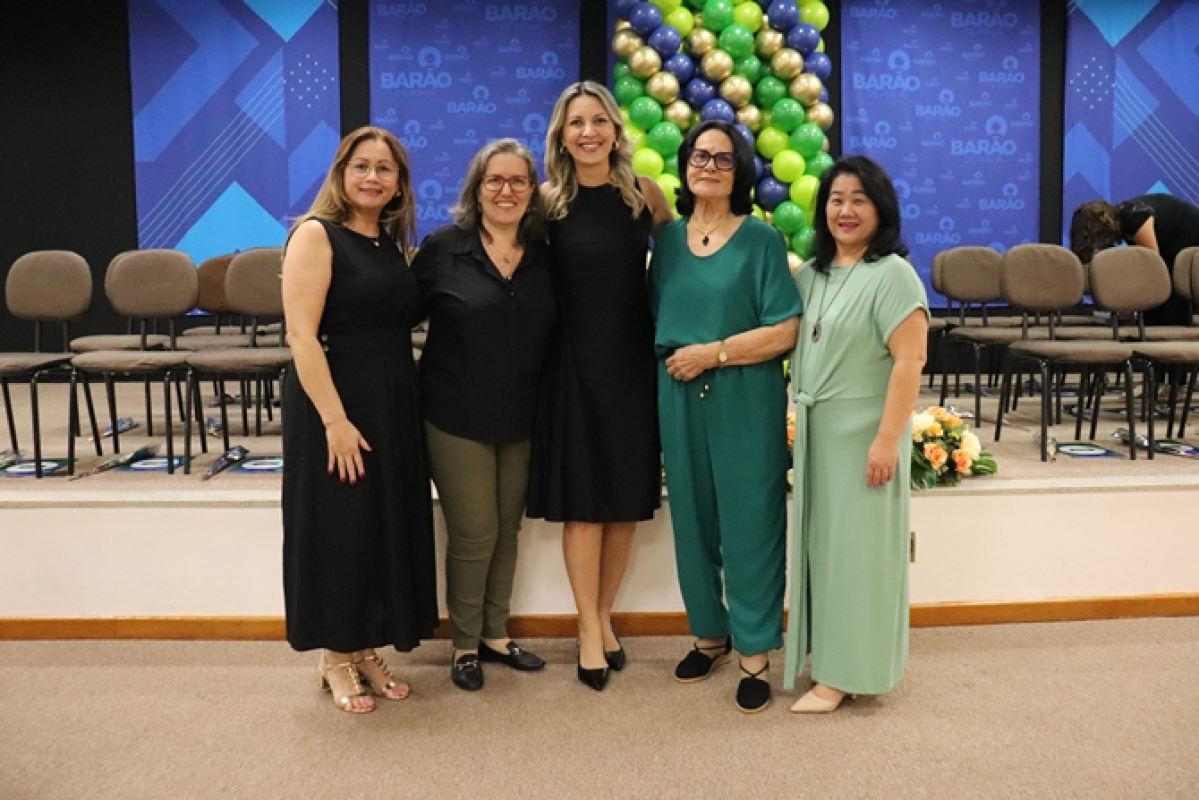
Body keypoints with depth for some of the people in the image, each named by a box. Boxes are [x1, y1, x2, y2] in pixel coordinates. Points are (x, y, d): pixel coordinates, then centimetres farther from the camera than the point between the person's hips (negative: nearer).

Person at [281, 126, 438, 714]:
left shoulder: (393, 244, 11)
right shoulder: (316, 234, -9)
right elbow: (302, 335, -17)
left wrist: (402, 402, 4)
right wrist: (334, 419, -22)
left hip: (395, 404, 7)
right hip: (335, 402, -7)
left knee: (389, 527, 12)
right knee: (339, 528, 3)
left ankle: (367, 649, 28)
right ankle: (336, 659, 20)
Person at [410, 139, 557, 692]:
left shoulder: (543, 256, 4)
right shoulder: (443, 247, -6)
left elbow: (549, 335, 7)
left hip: (522, 419, 4)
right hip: (458, 418, -4)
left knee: (507, 531, 14)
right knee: (474, 535, 0)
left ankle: (496, 634, 31)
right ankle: (464, 644, 21)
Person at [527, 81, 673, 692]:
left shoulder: (645, 194, 1)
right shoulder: (549, 201, -1)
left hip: (634, 361, 2)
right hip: (574, 364, -1)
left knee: (627, 501, 7)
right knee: (581, 503, 1)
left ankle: (603, 619, 23)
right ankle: (589, 630, 13)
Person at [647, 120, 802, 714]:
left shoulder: (761, 240, -4)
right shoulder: (668, 237, 10)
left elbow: (784, 332, -10)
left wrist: (712, 353, -14)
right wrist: (670, 355, 4)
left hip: (745, 400, -4)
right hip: (680, 397, 4)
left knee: (748, 522, 1)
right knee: (692, 519, 11)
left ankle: (755, 653, 14)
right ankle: (709, 635, 28)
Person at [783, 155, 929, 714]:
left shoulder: (892, 274, -11)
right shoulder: (812, 274, 11)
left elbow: (909, 361, -17)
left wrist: (887, 439, -21)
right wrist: (797, 422, 7)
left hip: (862, 431, -7)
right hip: (814, 431, 7)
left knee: (854, 546, 1)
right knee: (821, 544, 13)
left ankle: (844, 674, 11)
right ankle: (826, 657, 26)